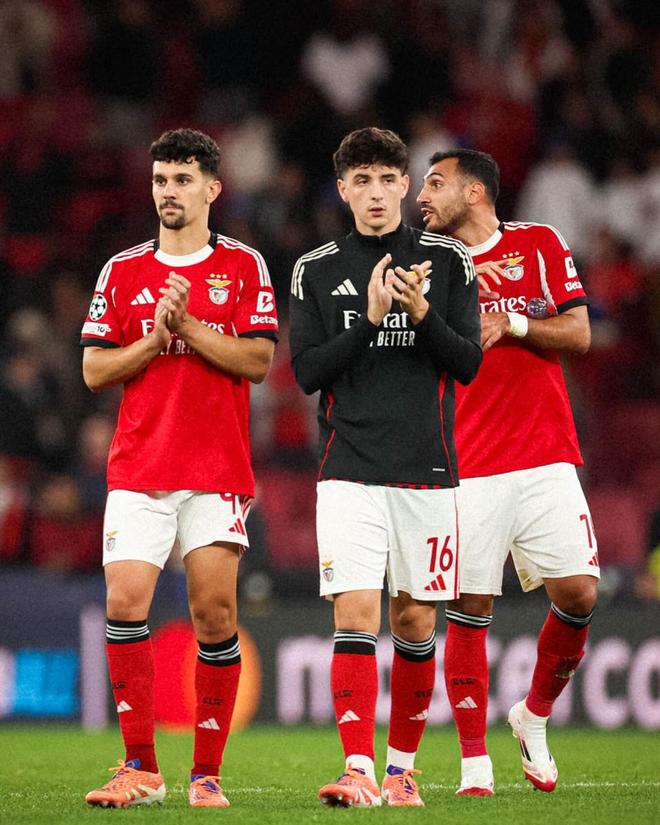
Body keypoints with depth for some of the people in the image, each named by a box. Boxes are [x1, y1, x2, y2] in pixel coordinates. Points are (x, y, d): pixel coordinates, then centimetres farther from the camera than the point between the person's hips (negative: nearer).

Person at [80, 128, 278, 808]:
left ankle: (207, 772, 5)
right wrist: (155, 338, -8)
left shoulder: (243, 266, 5)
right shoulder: (123, 271, 11)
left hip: (218, 471, -1)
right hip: (137, 469, 1)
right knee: (124, 605, -12)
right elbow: (94, 370, 7)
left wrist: (188, 327, -12)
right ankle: (141, 767, -5)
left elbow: (258, 361, -3)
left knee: (214, 614, -3)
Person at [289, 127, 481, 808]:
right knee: (355, 616, -12)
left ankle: (401, 767, 18)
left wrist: (420, 312, -16)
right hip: (349, 471, -1)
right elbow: (307, 370, -1)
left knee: (414, 623, 5)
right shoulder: (317, 271, 7)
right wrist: (371, 318, -13)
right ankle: (358, 771, -18)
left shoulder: (448, 262, 6)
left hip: (427, 470, 1)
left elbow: (468, 364, 1)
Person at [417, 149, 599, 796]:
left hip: (545, 457, 0)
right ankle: (474, 761, 2)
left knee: (578, 594, -9)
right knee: (468, 611, -5)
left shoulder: (540, 246, 8)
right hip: (465, 468, 0)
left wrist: (512, 322, -10)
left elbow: (578, 334, 4)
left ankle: (535, 715, 15)